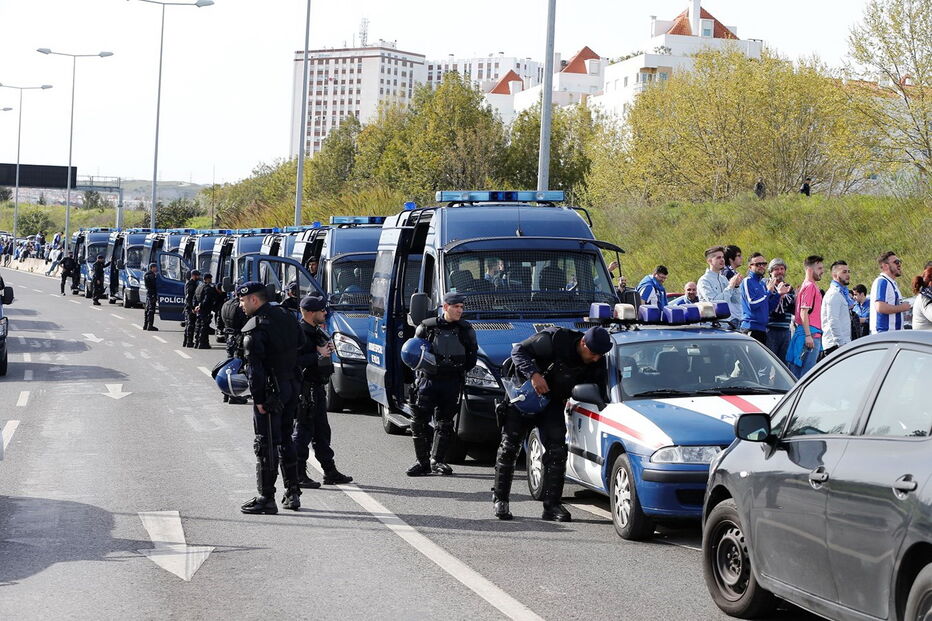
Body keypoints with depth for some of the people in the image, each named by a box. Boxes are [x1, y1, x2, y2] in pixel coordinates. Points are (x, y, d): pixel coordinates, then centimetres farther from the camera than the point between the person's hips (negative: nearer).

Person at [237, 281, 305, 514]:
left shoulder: (255, 329, -16)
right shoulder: (285, 316, 9)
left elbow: (254, 366, -20)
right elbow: (301, 344, 15)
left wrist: (258, 398, -19)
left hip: (270, 390, -8)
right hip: (291, 386, 8)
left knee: (266, 445, -2)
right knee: (285, 440, 18)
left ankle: (266, 497, -1)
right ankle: (292, 493, 22)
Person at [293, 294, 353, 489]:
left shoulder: (316, 331, 13)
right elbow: (295, 361, -27)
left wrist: (328, 348, 6)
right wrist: (318, 355, -23)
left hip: (317, 388, 10)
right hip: (305, 390, -10)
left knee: (322, 431, 16)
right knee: (303, 430, -4)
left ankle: (330, 472, 24)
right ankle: (298, 475, 2)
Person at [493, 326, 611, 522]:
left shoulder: (595, 364, -12)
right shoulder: (554, 339, -27)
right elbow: (519, 351, -22)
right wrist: (533, 374, -36)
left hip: (552, 403, 4)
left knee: (557, 450, -8)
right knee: (509, 446, -2)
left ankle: (552, 504, -4)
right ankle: (500, 499, 7)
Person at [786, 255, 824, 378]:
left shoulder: (812, 286, 19)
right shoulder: (810, 286, -10)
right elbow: (804, 313, -17)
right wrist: (808, 335, -21)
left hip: (813, 335, 10)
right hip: (810, 333, -10)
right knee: (807, 372, -10)